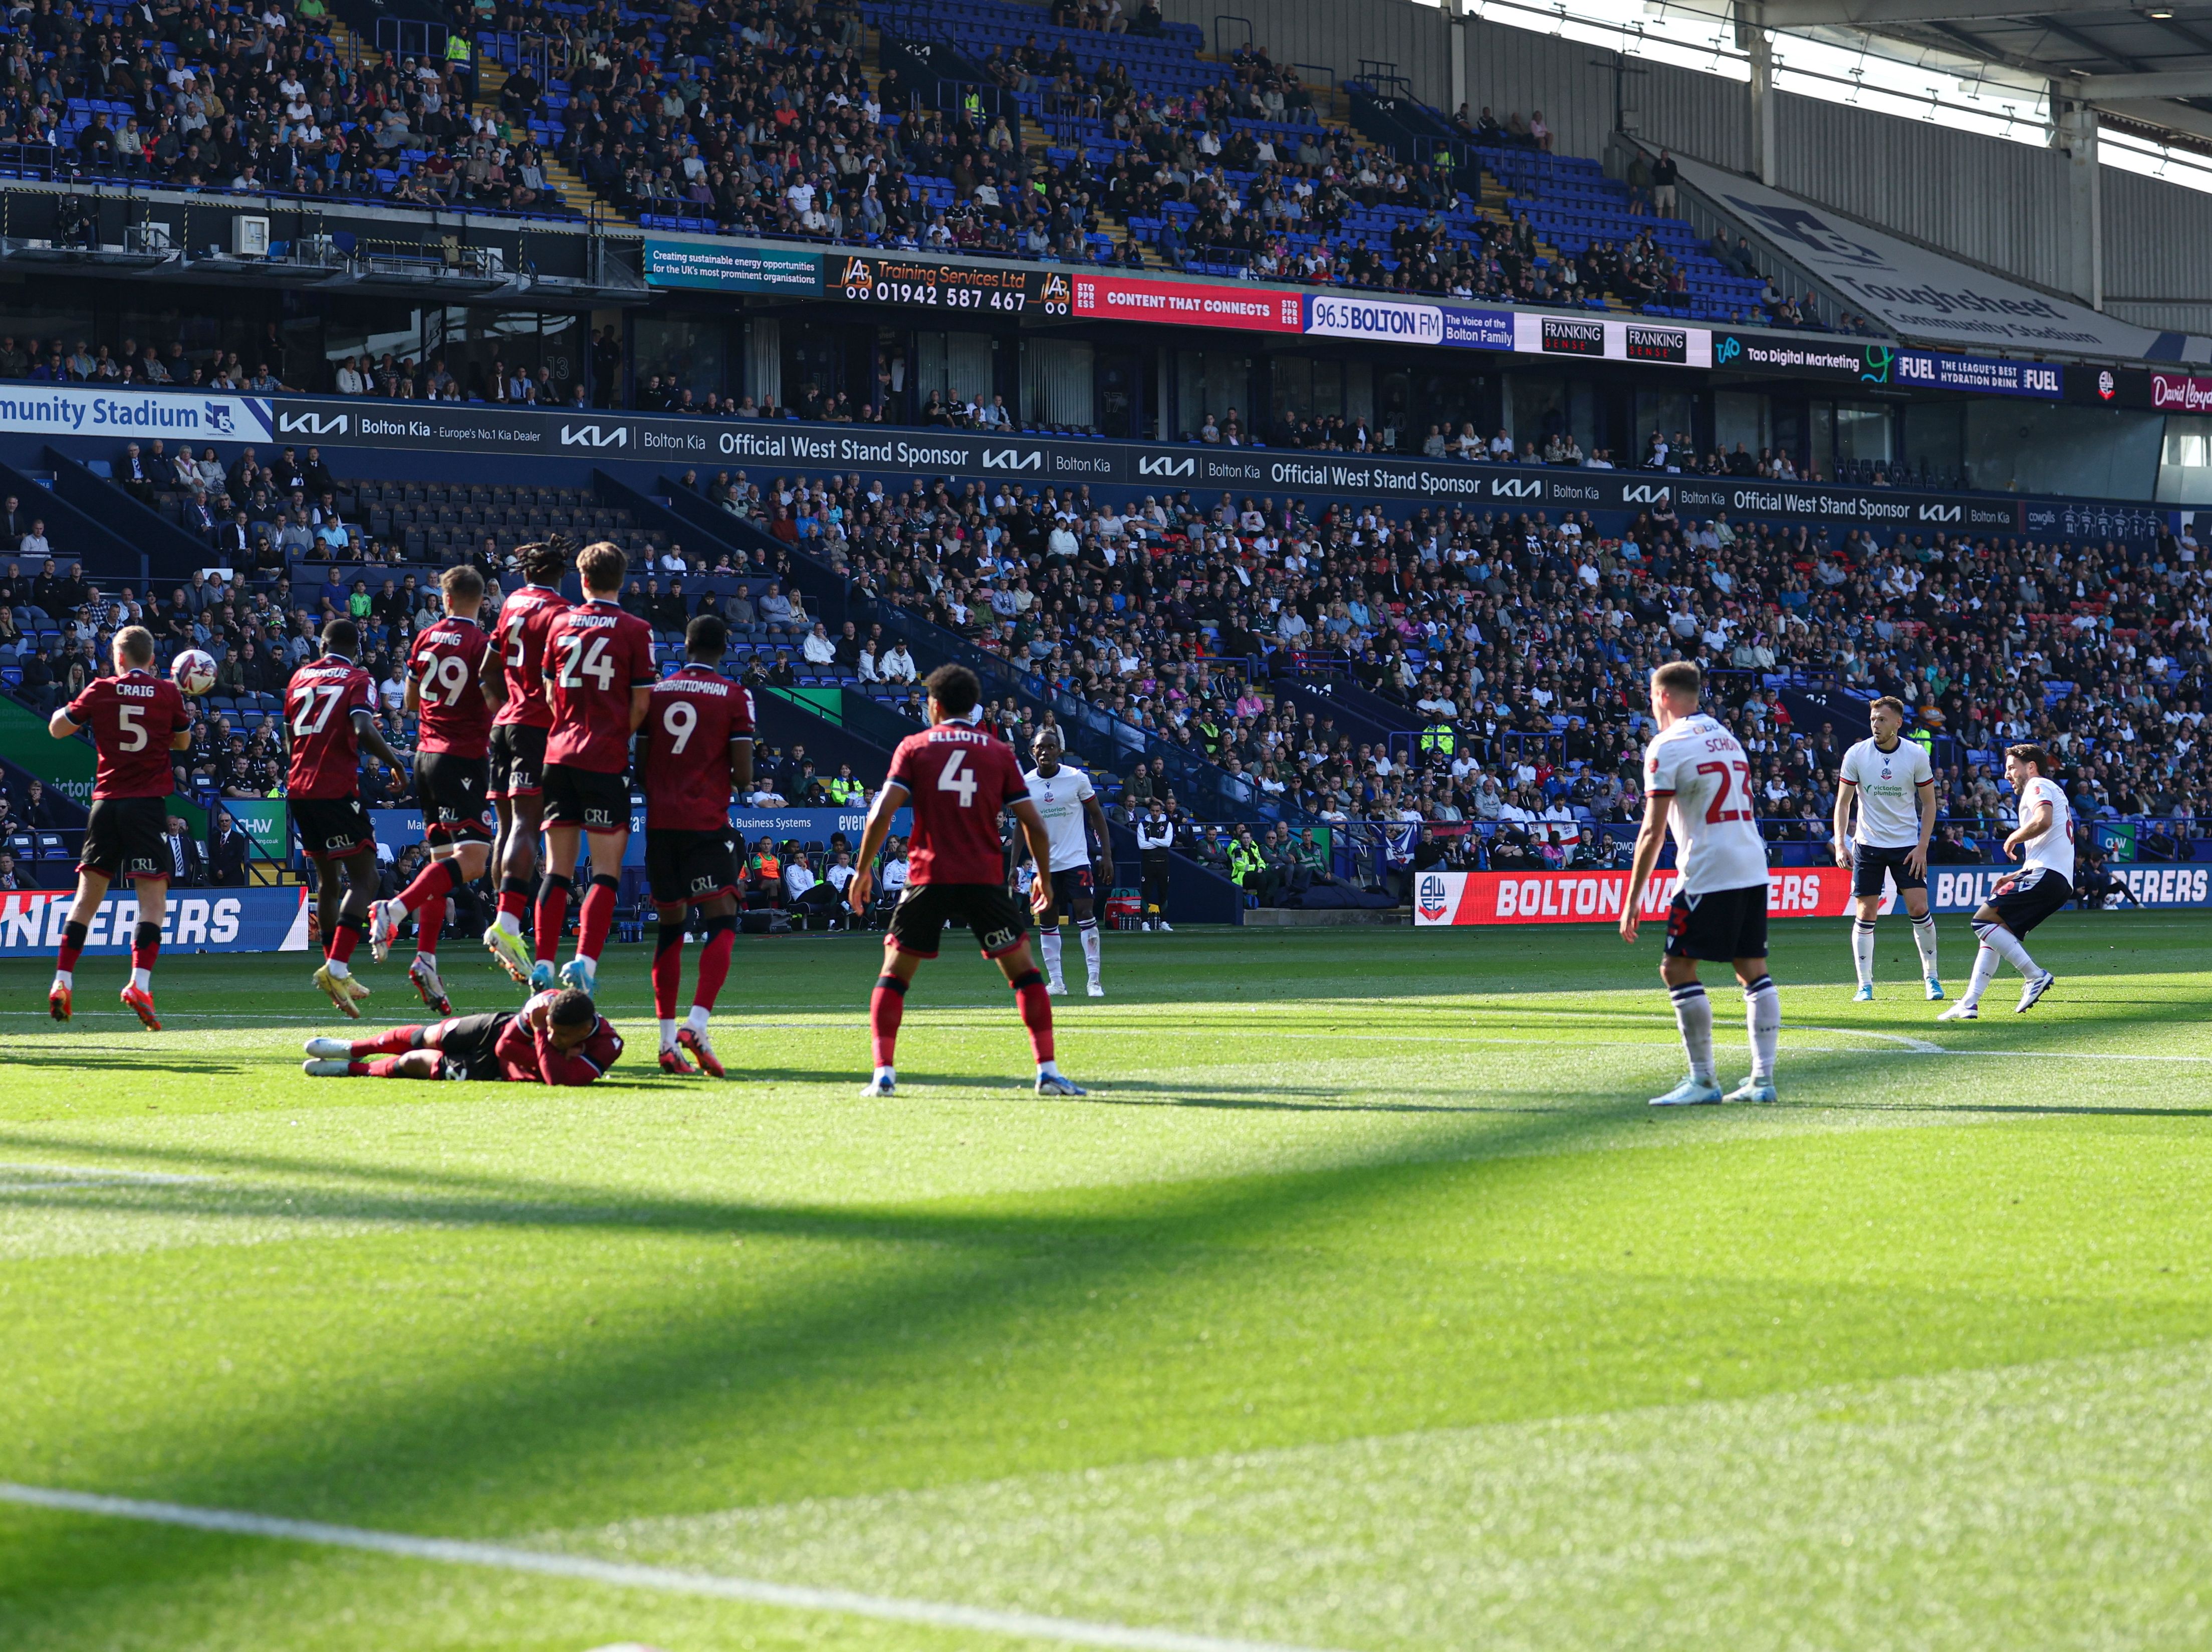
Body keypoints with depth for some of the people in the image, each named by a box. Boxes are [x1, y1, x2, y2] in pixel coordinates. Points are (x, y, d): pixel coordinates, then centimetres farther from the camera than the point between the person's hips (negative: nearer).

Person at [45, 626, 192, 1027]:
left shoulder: (100, 690, 2)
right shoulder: (168, 693, 1)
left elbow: (57, 729, 12)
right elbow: (183, 742, 15)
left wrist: (62, 711, 32)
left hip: (106, 802, 2)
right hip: (148, 803, -2)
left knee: (86, 898, 11)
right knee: (153, 900, -3)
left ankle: (62, 982, 8)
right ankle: (139, 982, -20)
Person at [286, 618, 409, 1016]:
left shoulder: (301, 677, 16)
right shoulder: (358, 680, -2)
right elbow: (364, 732, -18)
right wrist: (394, 761, -4)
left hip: (298, 788, 7)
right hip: (337, 788, -7)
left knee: (328, 879, 20)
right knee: (364, 880, -4)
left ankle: (336, 972, 25)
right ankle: (336, 968, -21)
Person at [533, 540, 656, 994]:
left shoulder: (561, 623, 7)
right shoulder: (635, 631, -4)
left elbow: (550, 692, 15)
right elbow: (640, 705, -3)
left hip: (560, 752, 4)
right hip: (605, 760, -4)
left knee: (557, 868, 8)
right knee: (606, 870, 0)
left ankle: (543, 965, 4)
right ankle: (584, 960, -14)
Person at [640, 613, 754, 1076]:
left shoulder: (656, 692, 9)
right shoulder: (734, 697, -1)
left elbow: (641, 764, 12)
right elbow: (743, 774, -4)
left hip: (660, 821, 4)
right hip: (706, 822, -4)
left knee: (670, 925, 12)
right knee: (722, 921, -3)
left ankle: (668, 1042, 9)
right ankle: (696, 1024, -22)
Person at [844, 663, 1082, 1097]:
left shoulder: (914, 747, 6)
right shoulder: (999, 753, 8)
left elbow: (882, 814, -4)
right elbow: (1033, 823, 6)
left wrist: (863, 870, 5)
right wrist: (1044, 877, 20)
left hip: (928, 878, 0)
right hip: (985, 878, 0)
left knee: (894, 974, 10)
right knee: (1024, 972, 10)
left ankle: (883, 1073, -1)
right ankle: (1047, 1070, 1)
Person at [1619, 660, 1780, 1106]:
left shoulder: (1667, 746, -6)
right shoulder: (1727, 738, 19)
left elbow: (1653, 831, -10)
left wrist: (1632, 900, -7)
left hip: (1709, 875, -8)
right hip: (1754, 869, 8)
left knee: (1677, 968, -3)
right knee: (1753, 969, 9)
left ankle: (1702, 1081, -6)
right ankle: (1763, 1078, 7)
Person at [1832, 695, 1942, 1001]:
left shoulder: (1916, 755, -6)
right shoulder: (1856, 755, -6)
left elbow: (1929, 804, 2)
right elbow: (1843, 802, 1)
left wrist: (1922, 847, -7)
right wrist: (1840, 844, -10)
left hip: (1907, 845, 0)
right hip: (1868, 844, 0)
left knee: (1919, 907, -8)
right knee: (1865, 913, -3)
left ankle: (1931, 976, 7)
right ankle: (1865, 985, 5)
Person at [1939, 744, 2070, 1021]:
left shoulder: (2038, 786, 1)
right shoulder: (2055, 792, 32)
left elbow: (2043, 821, -21)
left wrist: (2014, 838, -4)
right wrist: (2015, 878, 25)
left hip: (2045, 874, -10)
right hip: (2062, 883, 10)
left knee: (1984, 921, -13)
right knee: (1994, 932, 11)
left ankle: (2035, 975, -18)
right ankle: (1969, 1003, 5)